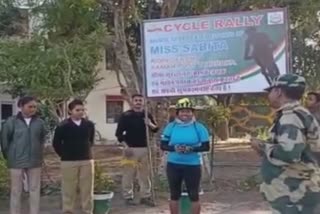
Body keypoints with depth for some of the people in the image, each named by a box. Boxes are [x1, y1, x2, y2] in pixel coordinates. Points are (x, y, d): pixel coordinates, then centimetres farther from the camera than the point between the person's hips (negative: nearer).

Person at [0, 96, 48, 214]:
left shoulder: (40, 122, 2)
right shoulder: (12, 121, -6)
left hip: (34, 161, 3)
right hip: (16, 162, -3)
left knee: (35, 190, 8)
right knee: (16, 191, 4)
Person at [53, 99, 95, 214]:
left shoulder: (89, 125, 1)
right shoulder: (63, 126, -8)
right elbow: (56, 144, 0)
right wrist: (64, 155, 4)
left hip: (87, 160, 3)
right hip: (68, 162, -3)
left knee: (87, 188, 7)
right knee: (69, 189, 4)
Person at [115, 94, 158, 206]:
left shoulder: (147, 115, 8)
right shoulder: (126, 115, -3)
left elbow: (156, 129, 6)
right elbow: (119, 133, -4)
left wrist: (151, 124, -16)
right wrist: (125, 146, -13)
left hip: (144, 148, 4)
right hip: (130, 148, -3)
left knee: (145, 174, 8)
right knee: (128, 174, -1)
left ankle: (146, 196, 17)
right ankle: (128, 196, 11)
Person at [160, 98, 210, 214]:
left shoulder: (199, 127, -4)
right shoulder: (171, 127, 1)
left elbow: (206, 146, -4)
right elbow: (163, 145, 2)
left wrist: (191, 149, -20)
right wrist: (174, 148, -17)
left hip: (192, 165, -2)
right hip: (173, 165, 2)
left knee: (194, 195, 6)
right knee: (174, 195, 12)